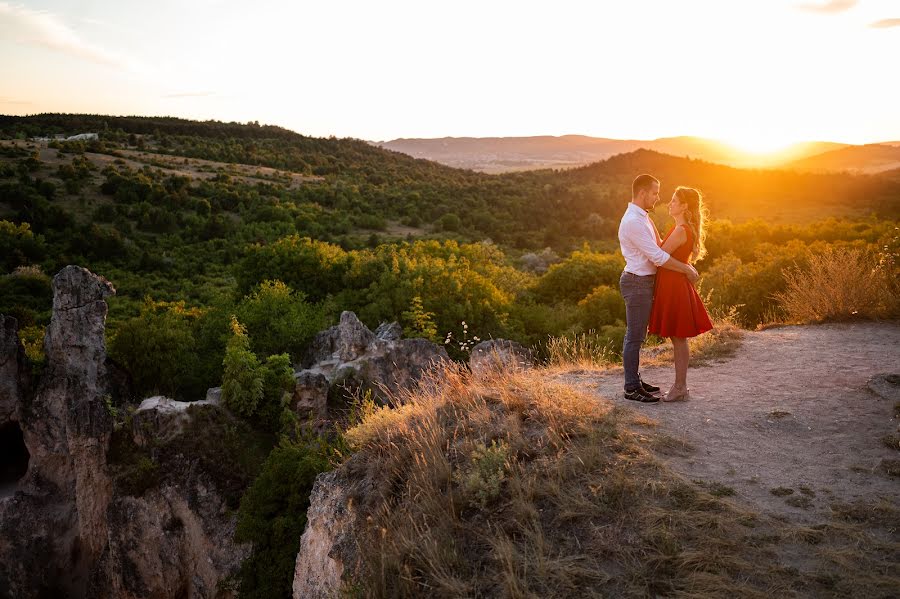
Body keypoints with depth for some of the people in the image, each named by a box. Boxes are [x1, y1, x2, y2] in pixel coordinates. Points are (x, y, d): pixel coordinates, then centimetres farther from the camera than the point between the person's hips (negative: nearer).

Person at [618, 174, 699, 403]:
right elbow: (658, 257, -22)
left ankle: (635, 381, 26)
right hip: (637, 283, -10)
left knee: (637, 335, 16)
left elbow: (659, 248, 19)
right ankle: (631, 388, 5)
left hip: (644, 282, 10)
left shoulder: (642, 218, 14)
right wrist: (686, 270, -13)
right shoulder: (633, 221, -20)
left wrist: (685, 266, 10)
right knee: (634, 337, -3)